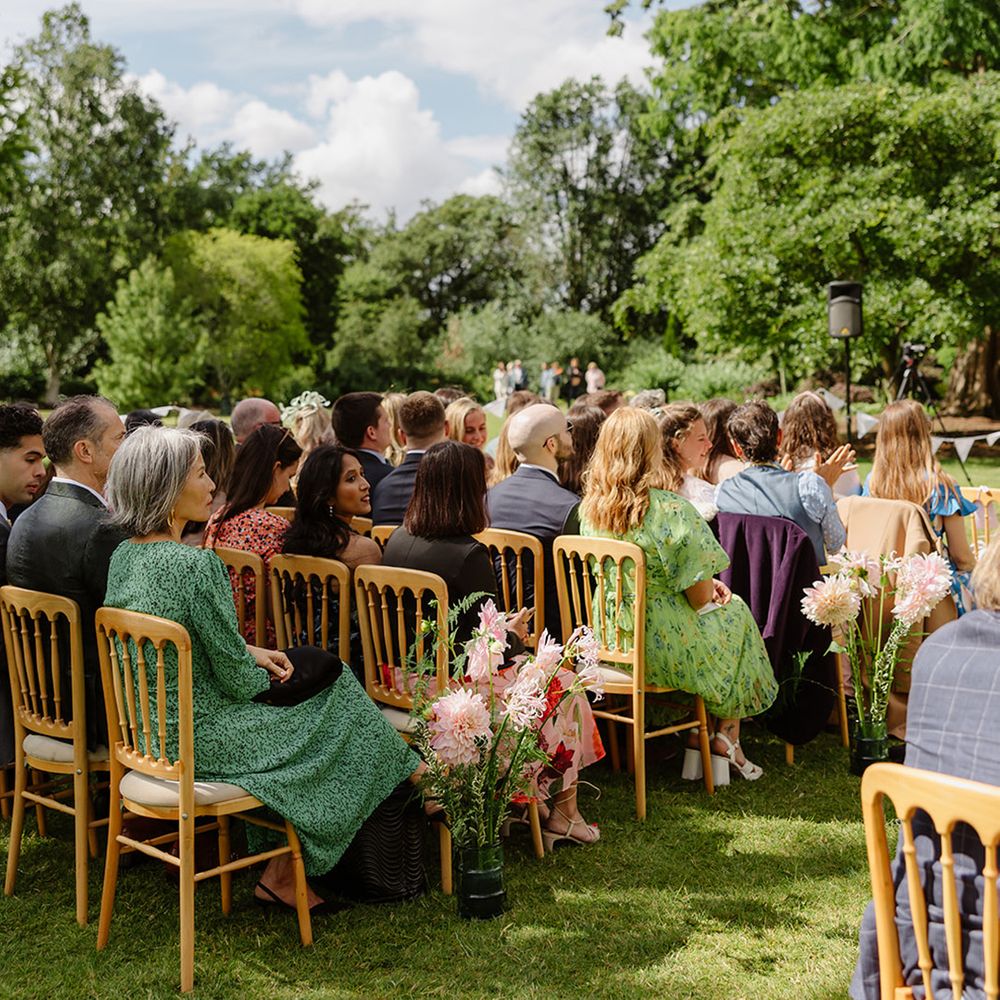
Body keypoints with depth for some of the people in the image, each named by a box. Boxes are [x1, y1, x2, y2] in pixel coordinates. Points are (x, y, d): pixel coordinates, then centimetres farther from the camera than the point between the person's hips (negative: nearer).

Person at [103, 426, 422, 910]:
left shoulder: (124, 555, 2)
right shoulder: (196, 565, -25)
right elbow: (237, 680, -18)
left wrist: (251, 652, 9)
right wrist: (263, 671, 3)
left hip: (147, 732, 9)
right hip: (200, 739, -9)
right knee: (339, 725, 12)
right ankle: (281, 874, 27)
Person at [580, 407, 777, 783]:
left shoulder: (589, 508, -3)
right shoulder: (672, 510, -23)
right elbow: (699, 596, -17)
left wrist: (707, 586, 13)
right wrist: (711, 588, 7)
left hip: (609, 640, 6)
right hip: (663, 644, -6)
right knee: (735, 614, 24)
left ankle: (697, 742, 31)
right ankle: (725, 738, 30)